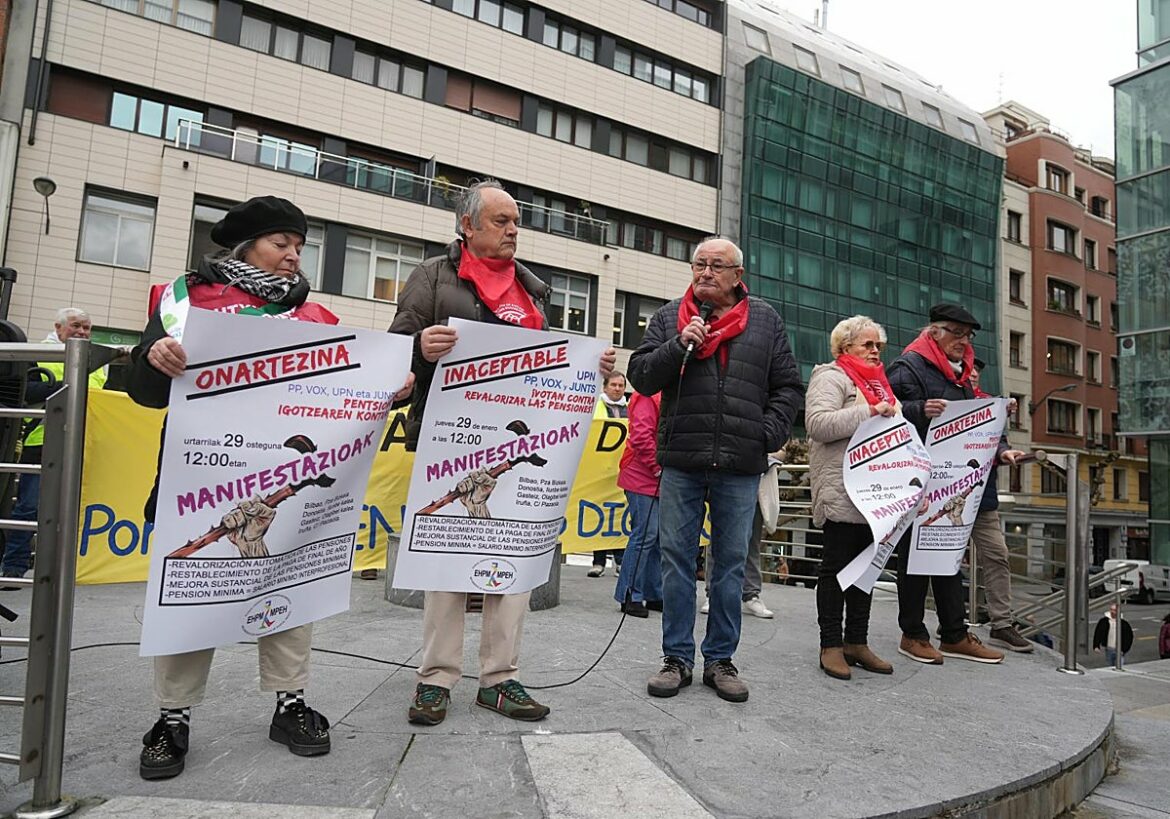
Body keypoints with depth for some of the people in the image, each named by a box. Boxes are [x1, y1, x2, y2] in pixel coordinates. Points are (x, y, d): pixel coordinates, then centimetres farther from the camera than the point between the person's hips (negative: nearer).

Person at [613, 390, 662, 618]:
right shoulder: (648, 396, -11)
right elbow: (641, 436, -21)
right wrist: (657, 468, -16)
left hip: (658, 481, 9)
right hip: (643, 479, -9)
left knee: (659, 536, 12)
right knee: (645, 534, -8)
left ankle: (655, 595, 21)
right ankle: (630, 596, 2)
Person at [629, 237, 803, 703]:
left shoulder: (765, 320, 10)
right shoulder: (669, 317, 9)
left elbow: (789, 388, 10)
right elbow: (640, 377, 1)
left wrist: (768, 435, -3)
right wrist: (680, 345, -12)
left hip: (740, 468, 0)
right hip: (680, 462, 0)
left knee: (730, 564, 8)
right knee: (677, 560, 6)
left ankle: (721, 660, 21)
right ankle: (677, 658, 18)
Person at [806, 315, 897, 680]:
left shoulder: (879, 383, 24)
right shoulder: (832, 377, -4)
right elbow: (817, 424, -19)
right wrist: (870, 412, -20)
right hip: (841, 493, -8)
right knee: (836, 565, -2)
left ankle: (857, 642, 20)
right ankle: (831, 645, 5)